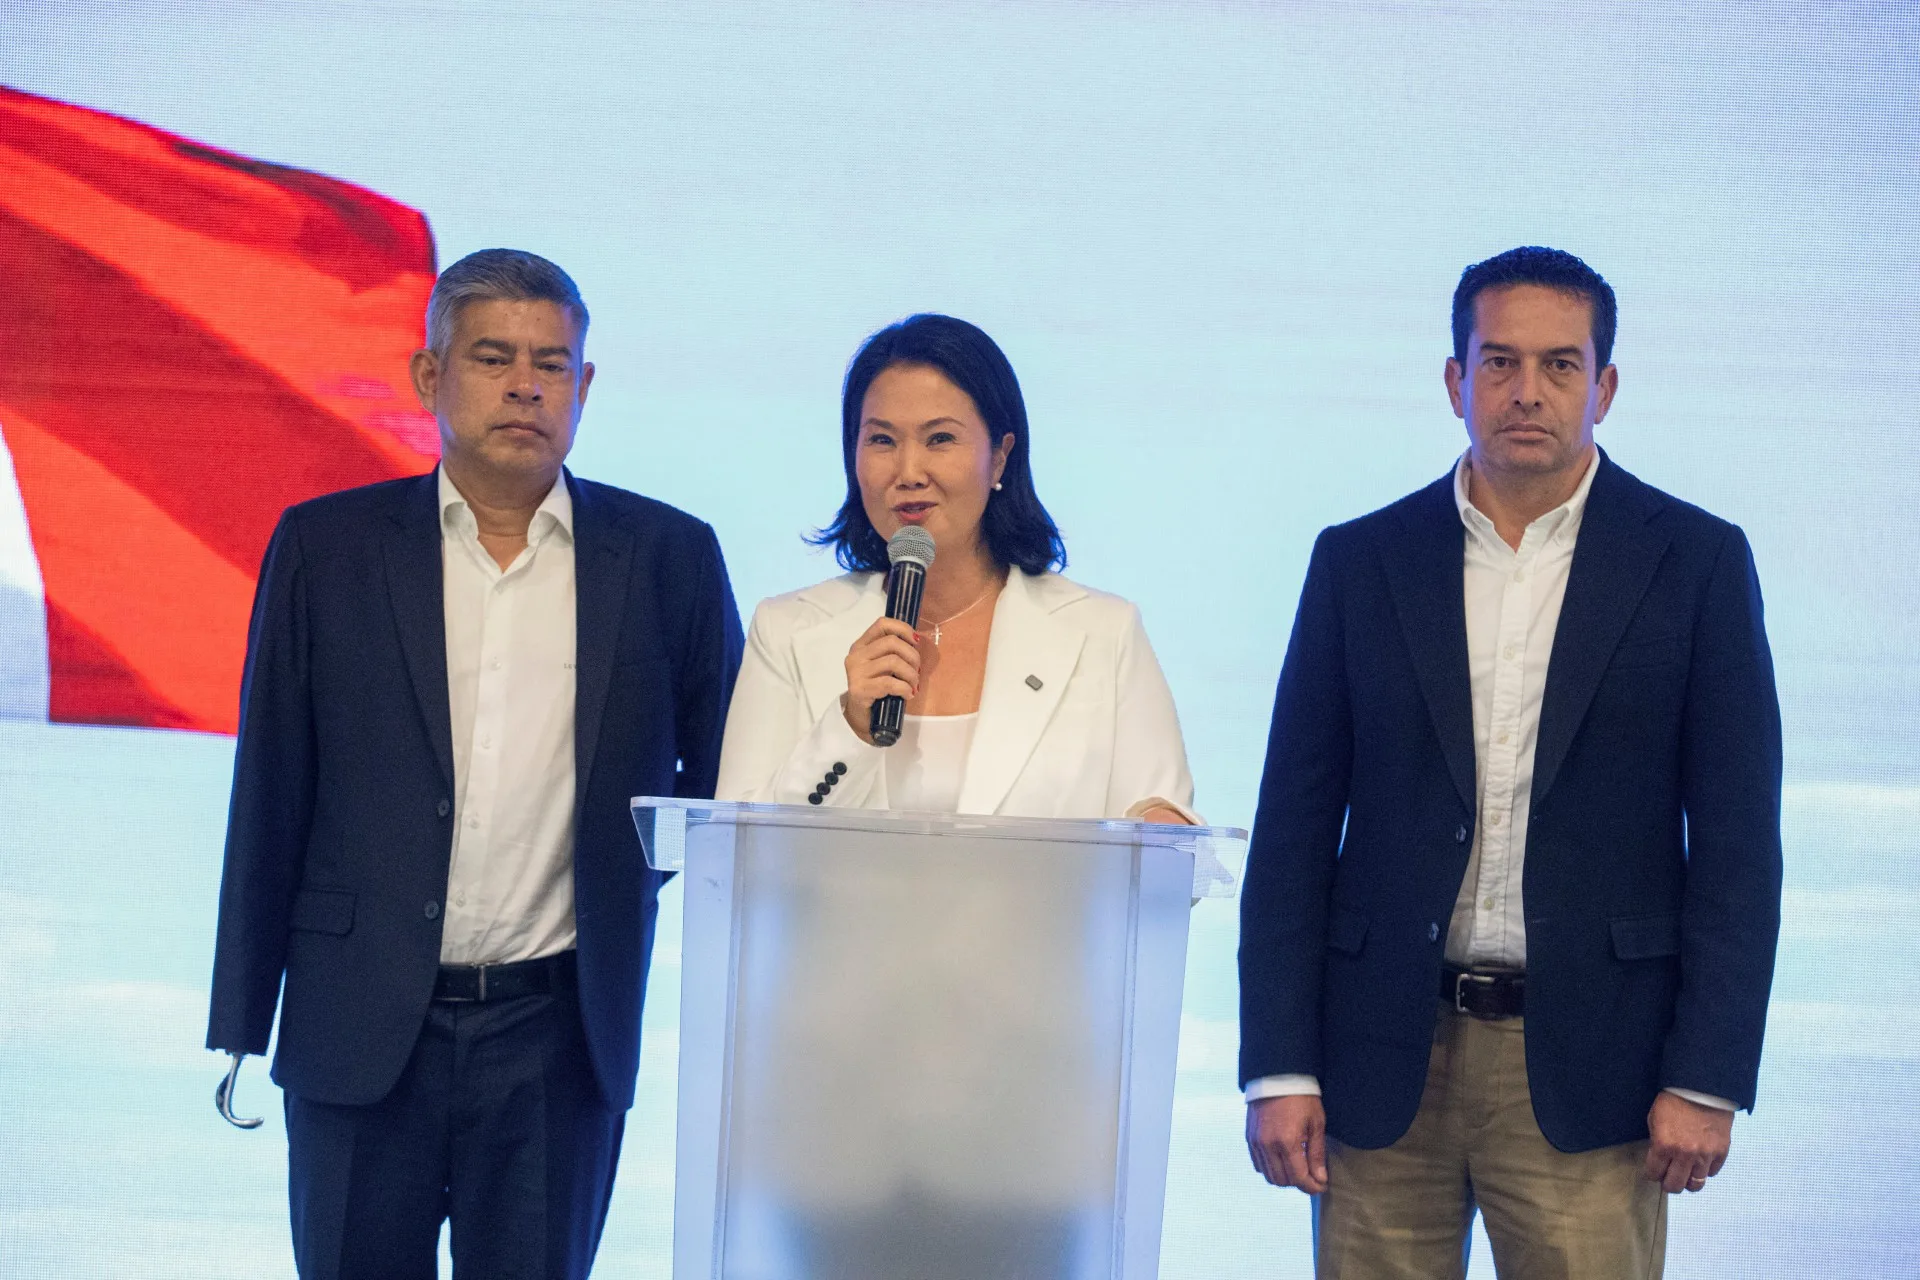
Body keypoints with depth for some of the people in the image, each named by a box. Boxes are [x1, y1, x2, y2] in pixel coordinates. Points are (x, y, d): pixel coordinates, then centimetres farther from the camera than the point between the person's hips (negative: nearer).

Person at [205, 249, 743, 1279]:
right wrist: (239, 1028, 3)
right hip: (362, 1035, 0)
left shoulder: (666, 557, 3)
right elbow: (270, 799, 4)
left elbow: (727, 769, 15)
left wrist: (646, 853, -2)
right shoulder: (325, 547, 3)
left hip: (558, 1039, 0)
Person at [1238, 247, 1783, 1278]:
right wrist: (1279, 1068, -1)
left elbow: (1738, 844, 1)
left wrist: (1706, 1079, -6)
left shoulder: (1696, 562, 3)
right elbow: (1294, 831, 6)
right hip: (1385, 1068, 2)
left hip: (1586, 1067, -1)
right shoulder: (1359, 562, 8)